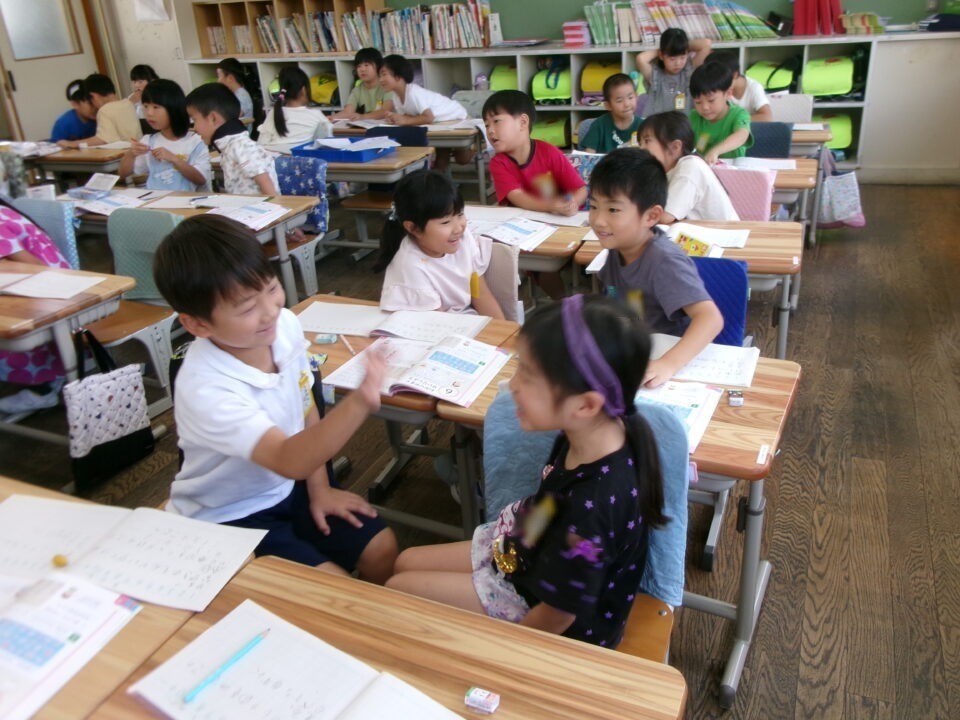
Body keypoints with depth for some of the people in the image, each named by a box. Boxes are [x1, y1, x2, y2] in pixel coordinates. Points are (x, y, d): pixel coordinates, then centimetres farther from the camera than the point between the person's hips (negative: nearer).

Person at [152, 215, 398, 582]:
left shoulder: (287, 326, -14)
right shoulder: (204, 389, -33)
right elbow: (289, 460, -41)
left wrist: (319, 488, 3)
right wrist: (359, 402, -56)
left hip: (289, 484, 6)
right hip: (229, 516, -5)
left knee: (382, 548, 0)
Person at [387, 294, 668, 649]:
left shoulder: (592, 508, -40)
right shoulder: (588, 434, -18)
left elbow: (555, 617, -24)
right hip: (528, 551, 8)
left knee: (397, 589, 1)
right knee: (406, 562, 15)